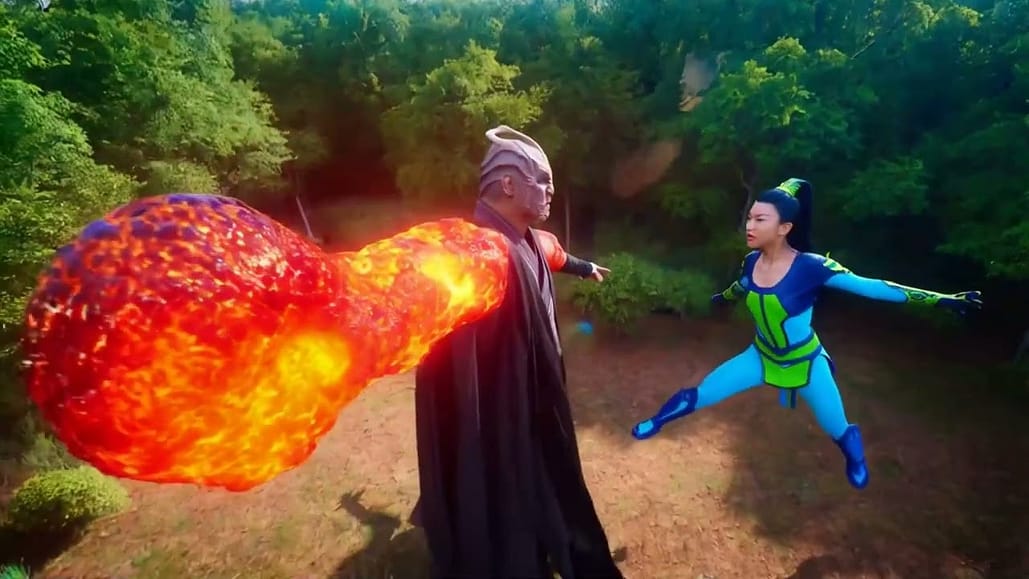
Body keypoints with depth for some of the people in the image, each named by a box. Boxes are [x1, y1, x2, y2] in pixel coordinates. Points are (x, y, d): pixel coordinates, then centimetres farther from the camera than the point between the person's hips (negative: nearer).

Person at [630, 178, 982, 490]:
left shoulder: (811, 267, -28)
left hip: (805, 363, -3)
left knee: (839, 432, 17)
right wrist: (723, 297, 32)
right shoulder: (751, 262, -13)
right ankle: (656, 423, 28)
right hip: (761, 356, 3)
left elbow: (873, 287, -21)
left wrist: (943, 299, -23)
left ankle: (855, 457, 52)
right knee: (698, 397, 1)